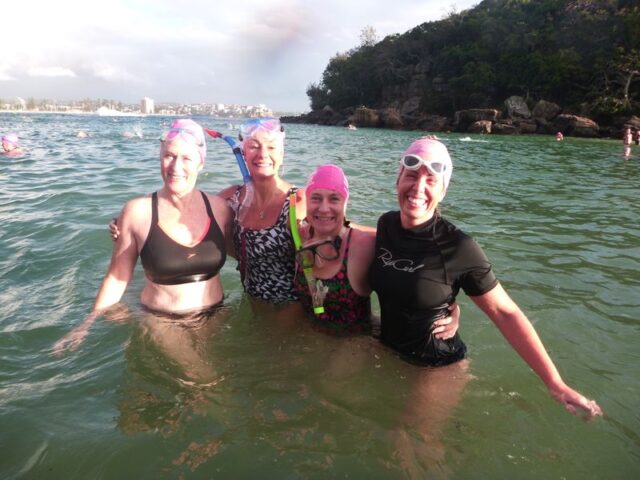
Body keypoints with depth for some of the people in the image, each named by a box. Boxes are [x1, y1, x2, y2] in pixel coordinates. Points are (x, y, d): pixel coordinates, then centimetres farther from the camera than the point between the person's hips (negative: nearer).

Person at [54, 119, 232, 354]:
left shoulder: (218, 208, -5)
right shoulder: (138, 211, -11)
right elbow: (117, 277, -3)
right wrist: (90, 323, -2)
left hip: (214, 316, 2)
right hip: (159, 322, -2)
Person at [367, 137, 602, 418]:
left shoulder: (457, 248, -24)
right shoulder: (386, 225, -9)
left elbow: (504, 313, -18)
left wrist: (555, 383, -20)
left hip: (438, 366, -4)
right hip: (387, 352, 5)